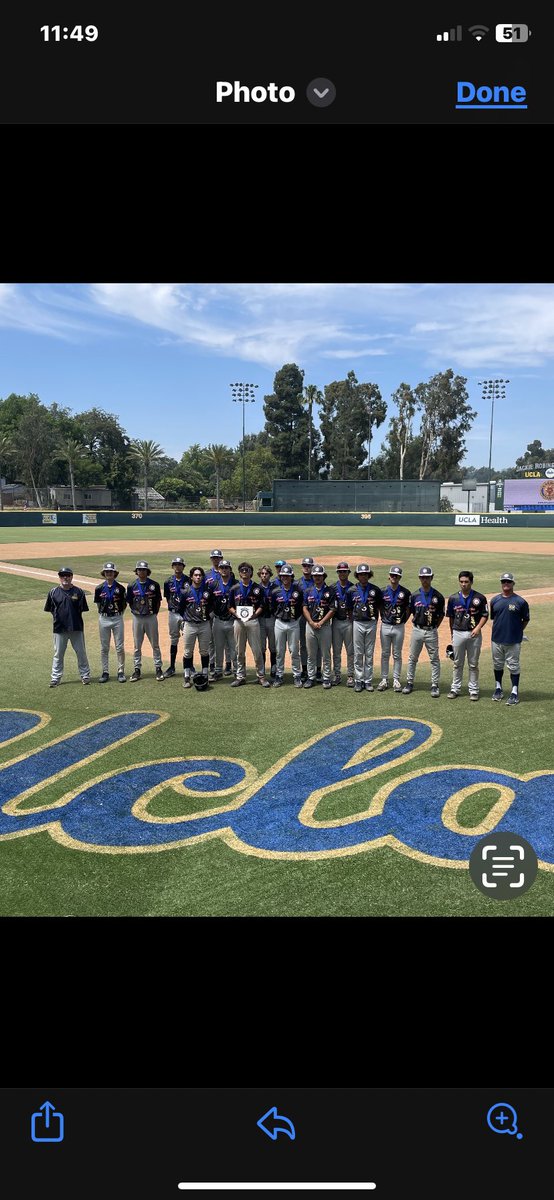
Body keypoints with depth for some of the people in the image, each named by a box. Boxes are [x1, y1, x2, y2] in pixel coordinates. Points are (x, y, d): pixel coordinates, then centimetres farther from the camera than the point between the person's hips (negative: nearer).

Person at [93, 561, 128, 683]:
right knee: (104, 647, 6)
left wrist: (119, 613, 0)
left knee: (120, 647, 0)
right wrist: (102, 614, 5)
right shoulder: (99, 589, 2)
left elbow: (124, 604, 7)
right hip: (103, 619, 1)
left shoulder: (120, 588, -1)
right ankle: (105, 672, 14)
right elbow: (98, 604, 11)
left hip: (117, 619, -1)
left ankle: (121, 672, 8)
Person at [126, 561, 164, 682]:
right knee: (137, 646, 7)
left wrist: (154, 613, -1)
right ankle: (137, 669, 14)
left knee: (155, 644, 5)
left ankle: (158, 668, 12)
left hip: (151, 617, -1)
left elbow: (158, 601, 4)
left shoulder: (154, 585, -2)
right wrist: (136, 611, 2)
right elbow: (129, 602, 9)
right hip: (137, 618, 1)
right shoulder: (131, 586, 2)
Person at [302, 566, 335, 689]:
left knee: (326, 654, 2)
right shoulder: (308, 591, 8)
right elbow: (305, 609, 5)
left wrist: (320, 623, -12)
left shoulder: (330, 591, -1)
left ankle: (326, 678, 10)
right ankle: (311, 677, 15)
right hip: (310, 625, 3)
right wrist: (312, 623, -8)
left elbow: (332, 610, -5)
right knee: (311, 655, 7)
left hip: (325, 626, -2)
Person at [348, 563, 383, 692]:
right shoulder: (352, 590, 1)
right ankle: (359, 680, 10)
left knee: (369, 654, 5)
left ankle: (368, 681, 11)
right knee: (358, 654, 3)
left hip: (371, 624, 0)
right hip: (357, 624, 0)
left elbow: (381, 605, 10)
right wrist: (352, 618, 3)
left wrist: (376, 618, 4)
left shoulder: (375, 590, 1)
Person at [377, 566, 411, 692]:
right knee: (385, 654, 7)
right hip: (385, 626, 1)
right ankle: (384, 679, 14)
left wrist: (403, 621, 0)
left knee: (397, 655, 6)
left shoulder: (405, 593, -3)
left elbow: (408, 610, 7)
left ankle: (396, 680, 13)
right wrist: (383, 619, 5)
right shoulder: (383, 591, 0)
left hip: (399, 627, -1)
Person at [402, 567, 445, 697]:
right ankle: (409, 683, 21)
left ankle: (435, 685, 11)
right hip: (417, 630, 2)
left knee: (434, 659, 3)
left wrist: (435, 626, -1)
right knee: (412, 658, 10)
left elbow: (441, 615, 5)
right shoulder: (414, 595, 2)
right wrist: (414, 620, 3)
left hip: (431, 631, -2)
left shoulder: (438, 596, -2)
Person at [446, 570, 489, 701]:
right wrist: (452, 633, 13)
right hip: (458, 633, 2)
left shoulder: (480, 598, -4)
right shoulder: (453, 598, 3)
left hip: (474, 634, -2)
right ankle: (455, 689, 18)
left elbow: (485, 615, -1)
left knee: (473, 664, 7)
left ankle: (474, 690, 16)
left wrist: (478, 628, -15)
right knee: (457, 664, 10)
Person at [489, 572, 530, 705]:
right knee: (497, 665, 15)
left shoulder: (520, 601, -7)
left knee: (513, 666, 2)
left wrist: (517, 631, -2)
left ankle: (515, 692, 10)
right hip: (496, 639, 4)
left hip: (513, 641, -4)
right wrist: (497, 630, 9)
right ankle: (498, 688, 30)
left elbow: (526, 620, 1)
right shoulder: (495, 600, 4)